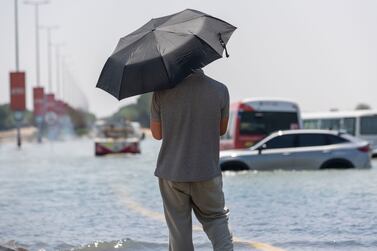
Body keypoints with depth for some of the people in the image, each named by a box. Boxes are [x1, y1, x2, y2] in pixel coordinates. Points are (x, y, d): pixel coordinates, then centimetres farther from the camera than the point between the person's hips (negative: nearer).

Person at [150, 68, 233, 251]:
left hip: (172, 172, 0)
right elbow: (222, 129, 6)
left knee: (179, 229, 9)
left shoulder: (162, 92, -9)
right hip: (207, 172, 1)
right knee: (216, 218, 17)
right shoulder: (220, 90, -6)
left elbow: (157, 133, -1)